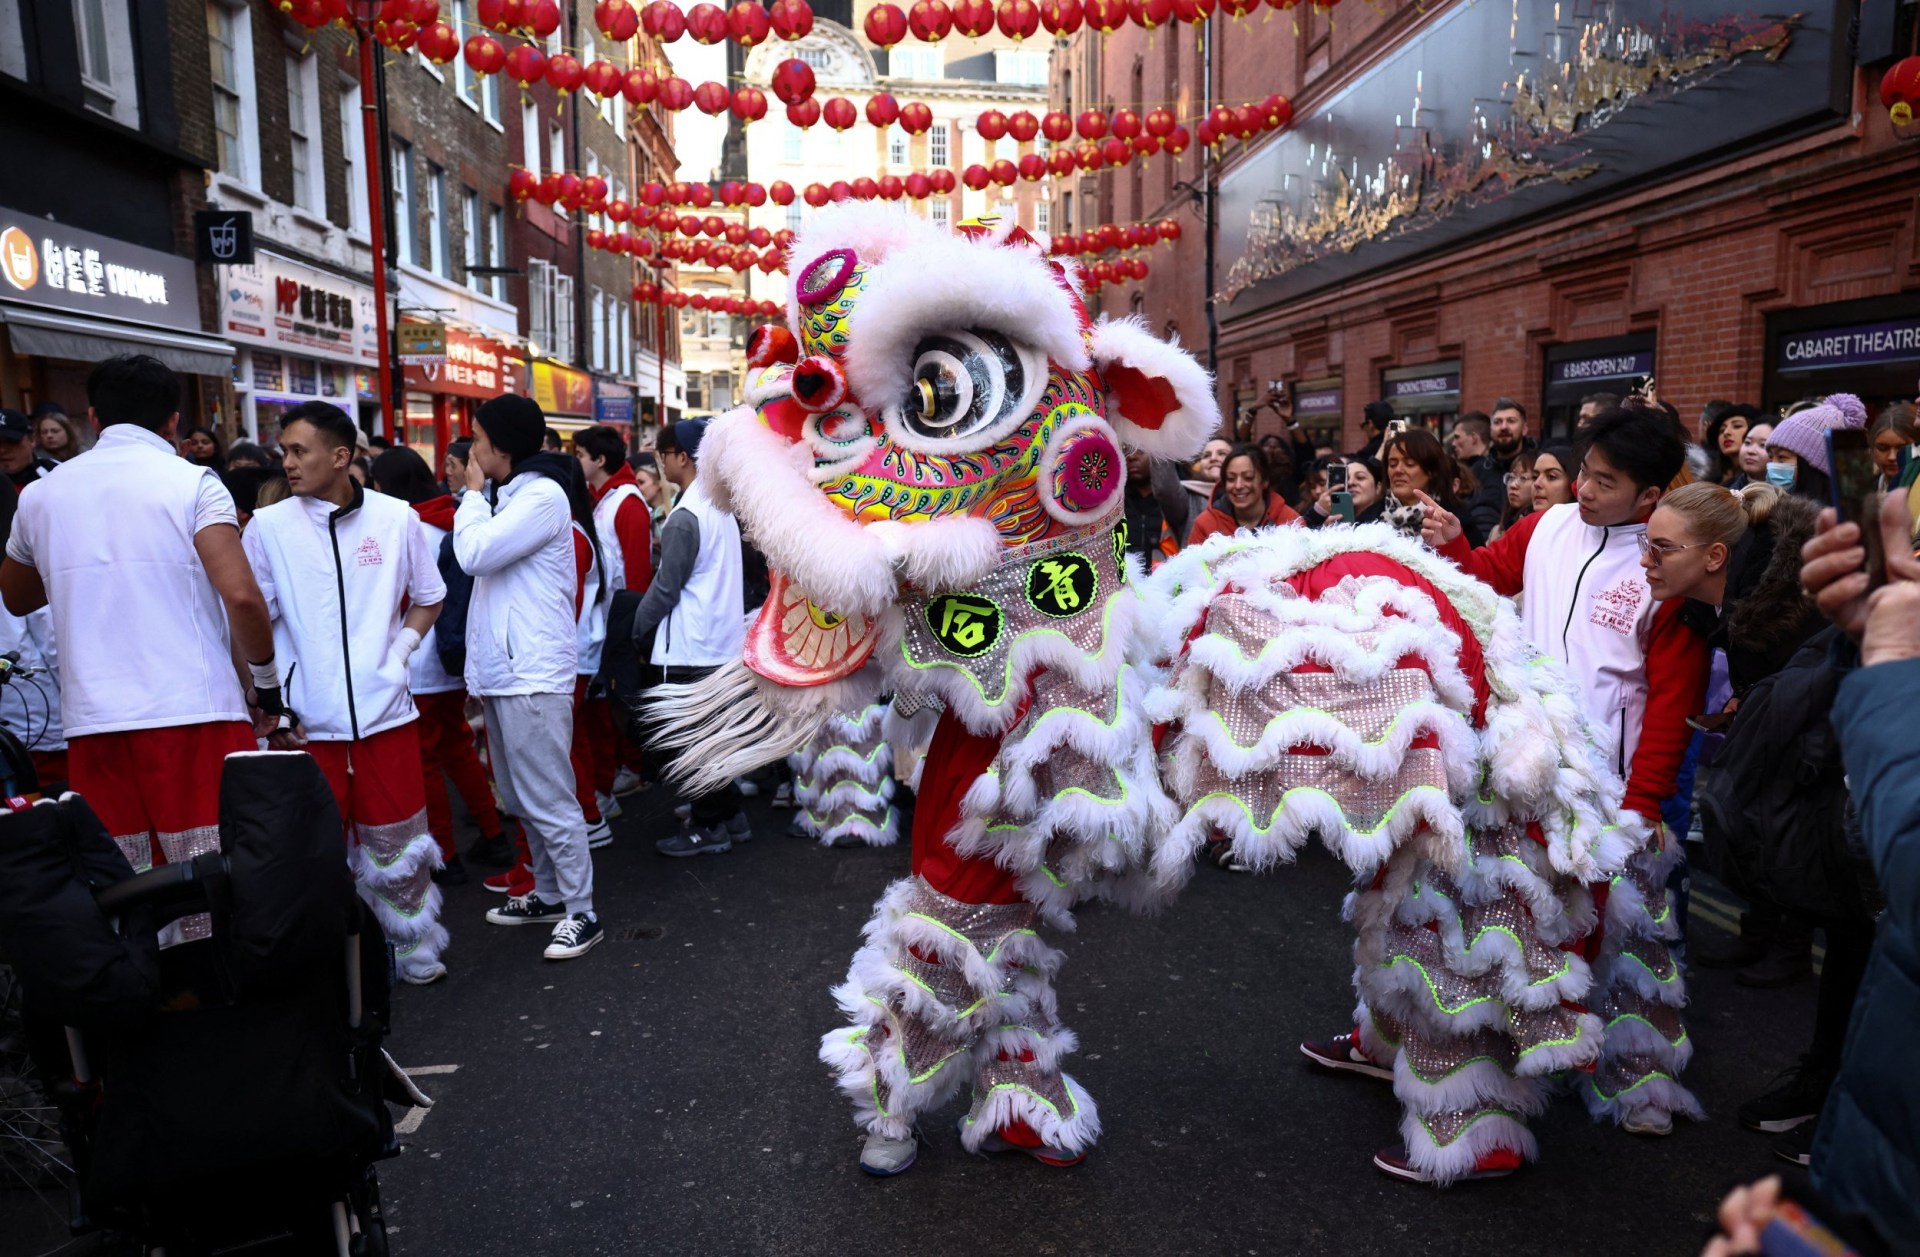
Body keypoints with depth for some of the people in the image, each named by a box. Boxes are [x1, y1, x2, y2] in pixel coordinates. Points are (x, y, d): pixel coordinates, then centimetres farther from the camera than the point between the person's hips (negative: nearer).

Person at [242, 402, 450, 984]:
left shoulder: (396, 518, 1)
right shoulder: (268, 527, -1)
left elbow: (429, 598, 14)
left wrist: (400, 651, 1)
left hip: (385, 711, 0)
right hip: (306, 722, 0)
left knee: (398, 844, 9)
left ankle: (415, 948, 27)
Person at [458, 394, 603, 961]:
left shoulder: (542, 495, -11)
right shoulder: (510, 495, 19)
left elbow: (474, 553, -18)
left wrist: (473, 494, -4)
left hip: (533, 675, -10)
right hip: (504, 671, 10)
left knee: (548, 799, -7)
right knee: (523, 799, 16)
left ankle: (582, 913, 0)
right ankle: (548, 893, 27)